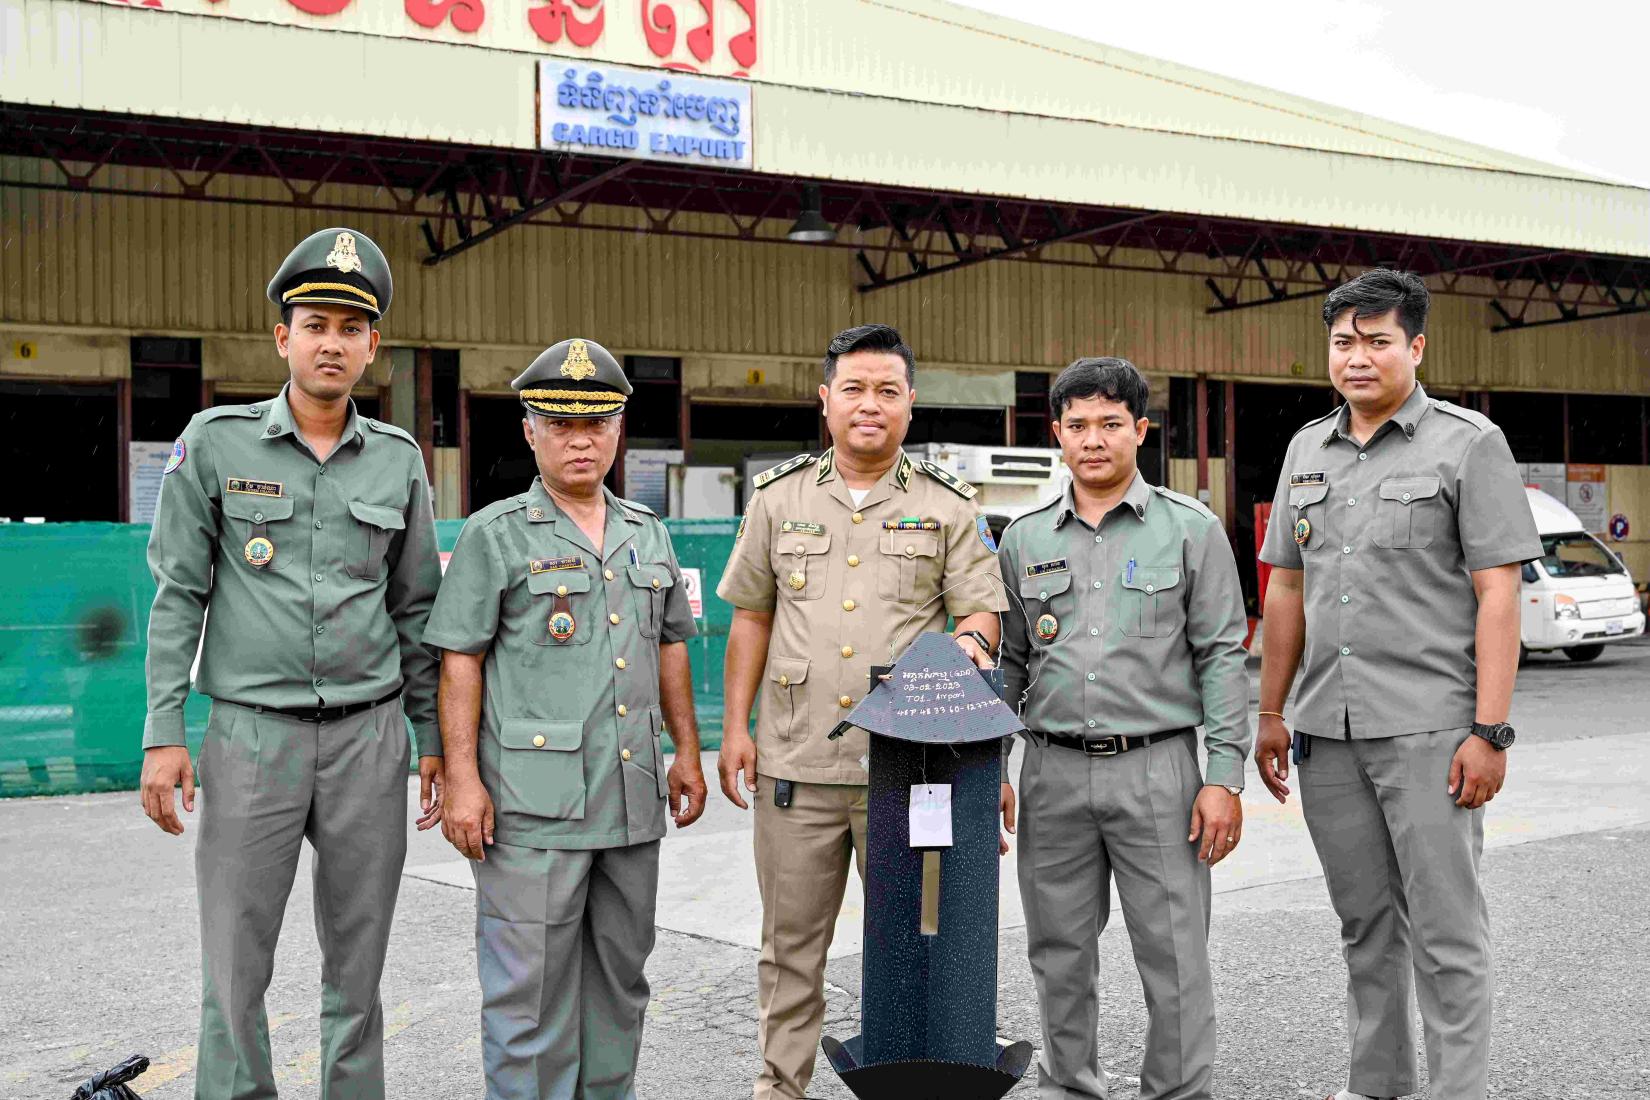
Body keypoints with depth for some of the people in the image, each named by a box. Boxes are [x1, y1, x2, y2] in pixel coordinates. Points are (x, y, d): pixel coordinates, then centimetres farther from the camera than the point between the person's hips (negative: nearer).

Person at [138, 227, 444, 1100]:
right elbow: (178, 593, 0)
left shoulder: (398, 460, 6)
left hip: (368, 734, 2)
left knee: (357, 967, 9)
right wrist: (163, 733, -6)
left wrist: (435, 737, 10)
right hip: (252, 733, -2)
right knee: (235, 972, 1)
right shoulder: (214, 443, 0)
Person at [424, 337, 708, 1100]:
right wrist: (461, 778, -12)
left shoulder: (648, 535, 13)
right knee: (530, 986, -1)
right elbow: (460, 663, -5)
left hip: (632, 801, 6)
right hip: (532, 804, -5)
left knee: (620, 975, 15)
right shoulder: (494, 536, -2)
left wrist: (687, 752, 15)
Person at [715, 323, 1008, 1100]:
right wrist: (735, 727, 6)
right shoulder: (778, 497, 9)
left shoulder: (949, 506, 5)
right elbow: (751, 618, 11)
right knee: (791, 943, 10)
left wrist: (971, 640, -21)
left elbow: (981, 608, 3)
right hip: (796, 762, 1)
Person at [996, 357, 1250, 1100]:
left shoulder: (1191, 530, 1)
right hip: (1052, 774, 3)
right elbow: (1006, 663, 14)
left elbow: (1222, 656, -1)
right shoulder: (1025, 539, 10)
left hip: (1156, 770, -3)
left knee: (1174, 954, 0)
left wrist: (1224, 777, -8)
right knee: (1060, 953, 11)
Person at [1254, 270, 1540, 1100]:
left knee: (1444, 929, -1)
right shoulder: (1307, 449, 13)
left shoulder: (1468, 444, -3)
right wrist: (1271, 713, 13)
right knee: (1364, 922, 15)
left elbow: (1498, 594, -8)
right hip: (1328, 731, 6)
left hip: (1428, 728, -5)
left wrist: (1489, 730, -14)